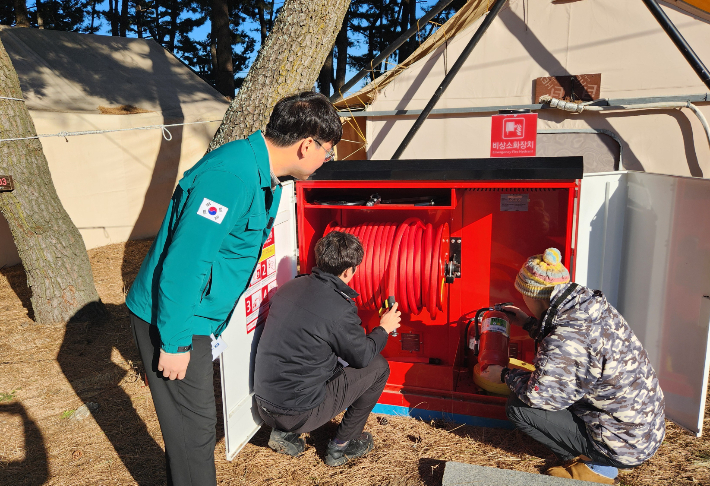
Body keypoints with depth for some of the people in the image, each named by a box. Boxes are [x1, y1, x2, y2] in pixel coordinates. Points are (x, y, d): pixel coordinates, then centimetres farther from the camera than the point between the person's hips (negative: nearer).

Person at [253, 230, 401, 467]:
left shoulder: (290, 287, 0)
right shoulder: (339, 309, -21)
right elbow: (363, 356, -5)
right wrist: (384, 328, 12)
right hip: (297, 411, -7)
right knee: (378, 367, 4)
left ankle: (283, 433, 21)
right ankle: (341, 445, 17)